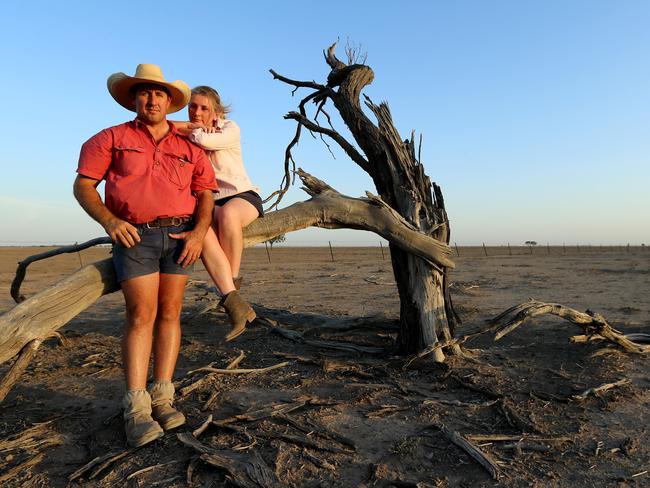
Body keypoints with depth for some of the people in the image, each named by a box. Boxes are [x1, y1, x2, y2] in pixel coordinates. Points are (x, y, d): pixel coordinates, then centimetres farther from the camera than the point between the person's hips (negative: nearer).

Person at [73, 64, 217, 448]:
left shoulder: (189, 148, 15)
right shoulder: (112, 138, 10)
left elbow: (205, 192, 10)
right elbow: (83, 185, 4)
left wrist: (199, 231, -7)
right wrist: (108, 220, -13)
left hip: (180, 234, 2)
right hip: (135, 235, -2)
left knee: (170, 312, 0)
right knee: (142, 314, -11)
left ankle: (163, 398, 5)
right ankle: (136, 409, -8)